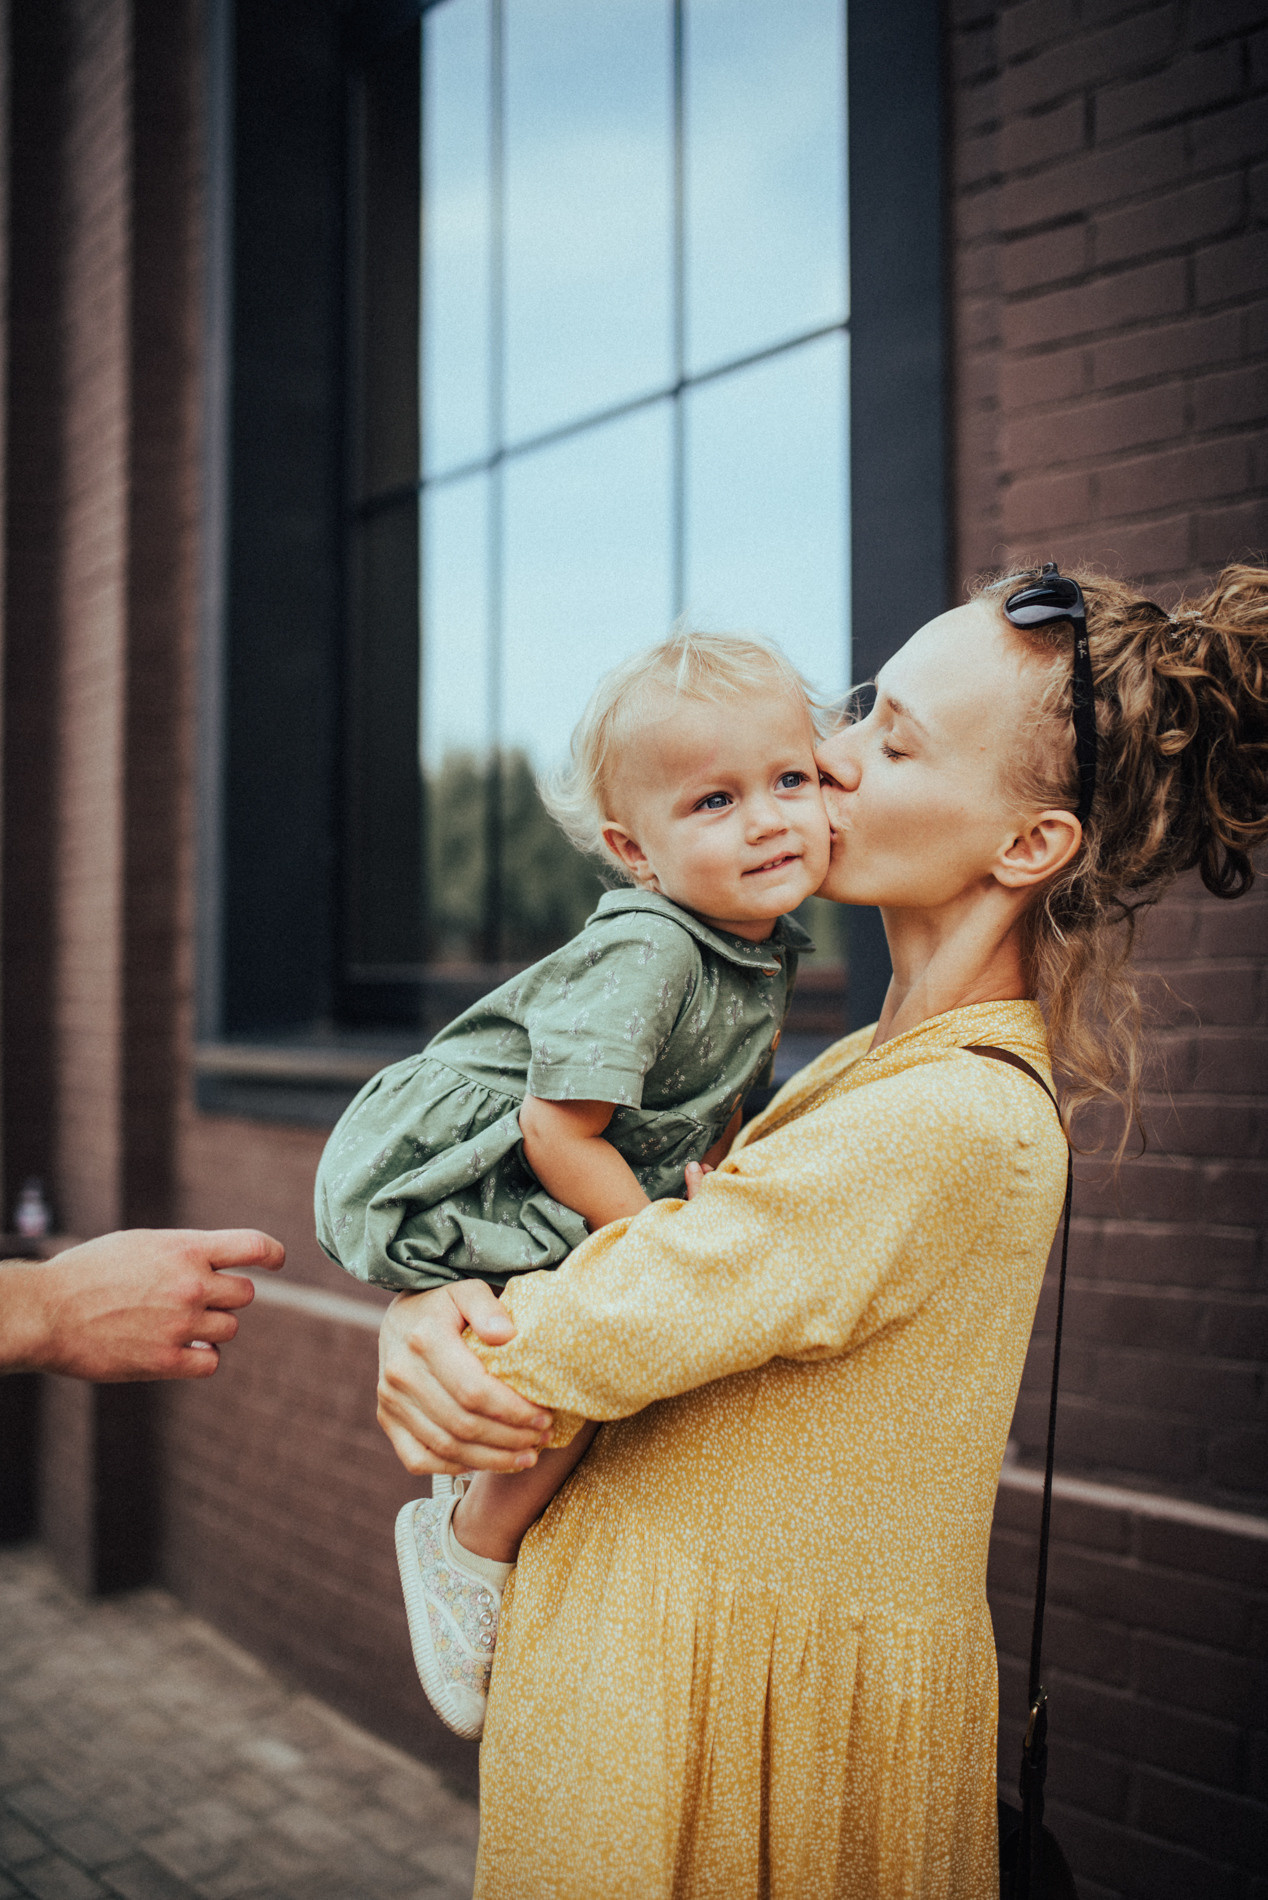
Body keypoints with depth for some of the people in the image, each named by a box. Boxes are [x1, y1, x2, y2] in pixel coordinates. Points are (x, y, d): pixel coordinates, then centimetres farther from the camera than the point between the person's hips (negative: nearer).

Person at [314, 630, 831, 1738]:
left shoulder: (773, 946, 3)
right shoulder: (646, 955, -27)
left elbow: (717, 1094, 18)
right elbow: (561, 1131, -26)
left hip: (555, 1190, 10)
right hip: (437, 1174, -10)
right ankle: (473, 1540, -4)